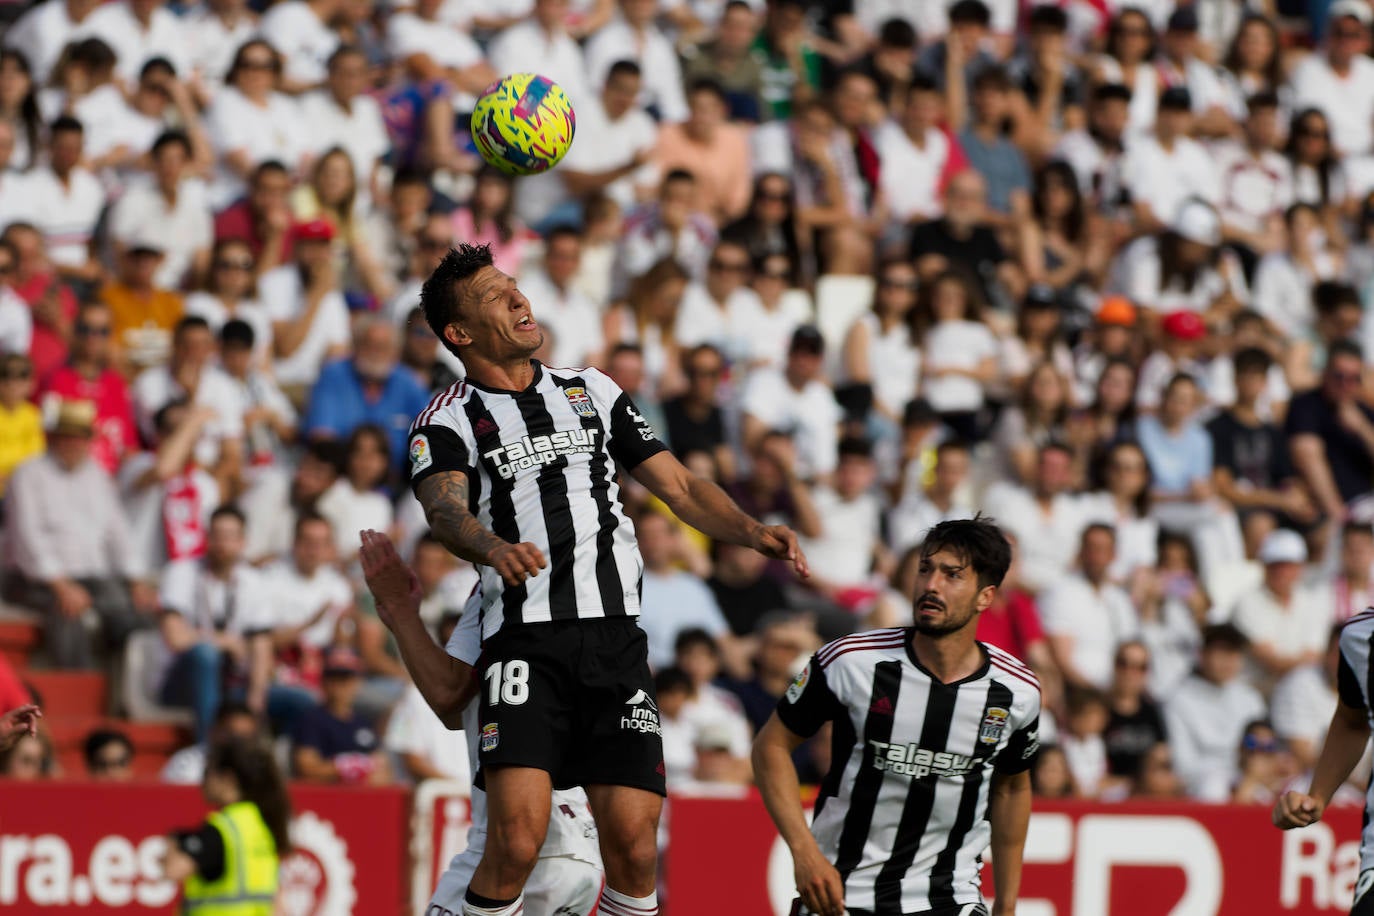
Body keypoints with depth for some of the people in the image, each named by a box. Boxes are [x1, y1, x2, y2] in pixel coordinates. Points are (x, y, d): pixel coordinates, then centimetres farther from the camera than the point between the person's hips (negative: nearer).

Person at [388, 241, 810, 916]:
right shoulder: (448, 419, 6)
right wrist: (495, 549, -36)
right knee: (517, 840, -20)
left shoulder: (594, 392, 21)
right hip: (526, 640, -4)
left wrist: (753, 533, 2)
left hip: (617, 639, 4)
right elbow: (445, 510, -14)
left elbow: (679, 487, 21)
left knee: (633, 846, -5)